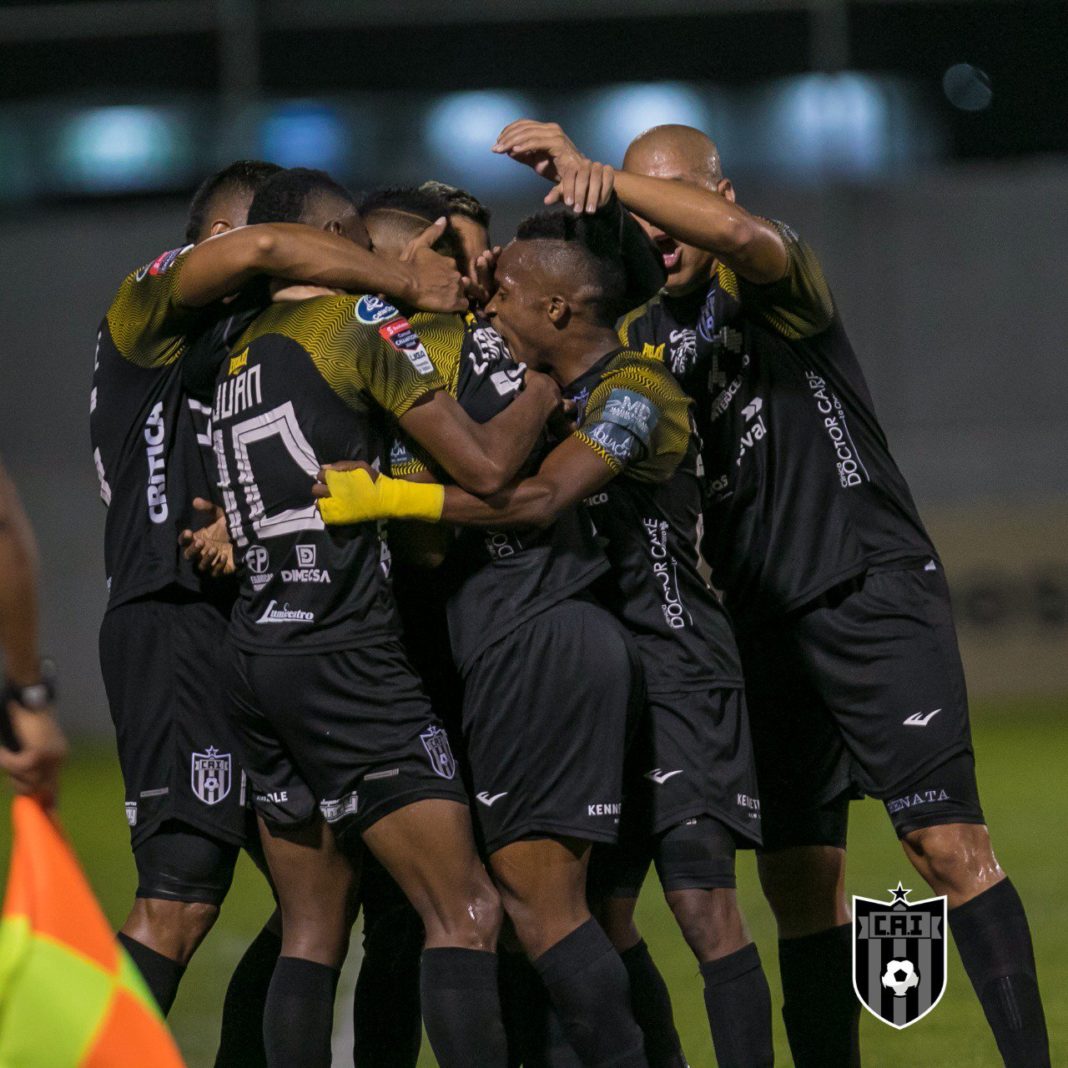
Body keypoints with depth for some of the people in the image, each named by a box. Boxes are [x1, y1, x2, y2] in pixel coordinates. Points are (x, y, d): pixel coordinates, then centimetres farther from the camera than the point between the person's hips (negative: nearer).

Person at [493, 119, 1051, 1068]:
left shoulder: (770, 282, -4)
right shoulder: (643, 340, 15)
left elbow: (734, 230, -27)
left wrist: (593, 172, -32)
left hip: (873, 594, -6)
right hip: (765, 624, 6)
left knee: (947, 842, -14)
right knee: (799, 879, 3)